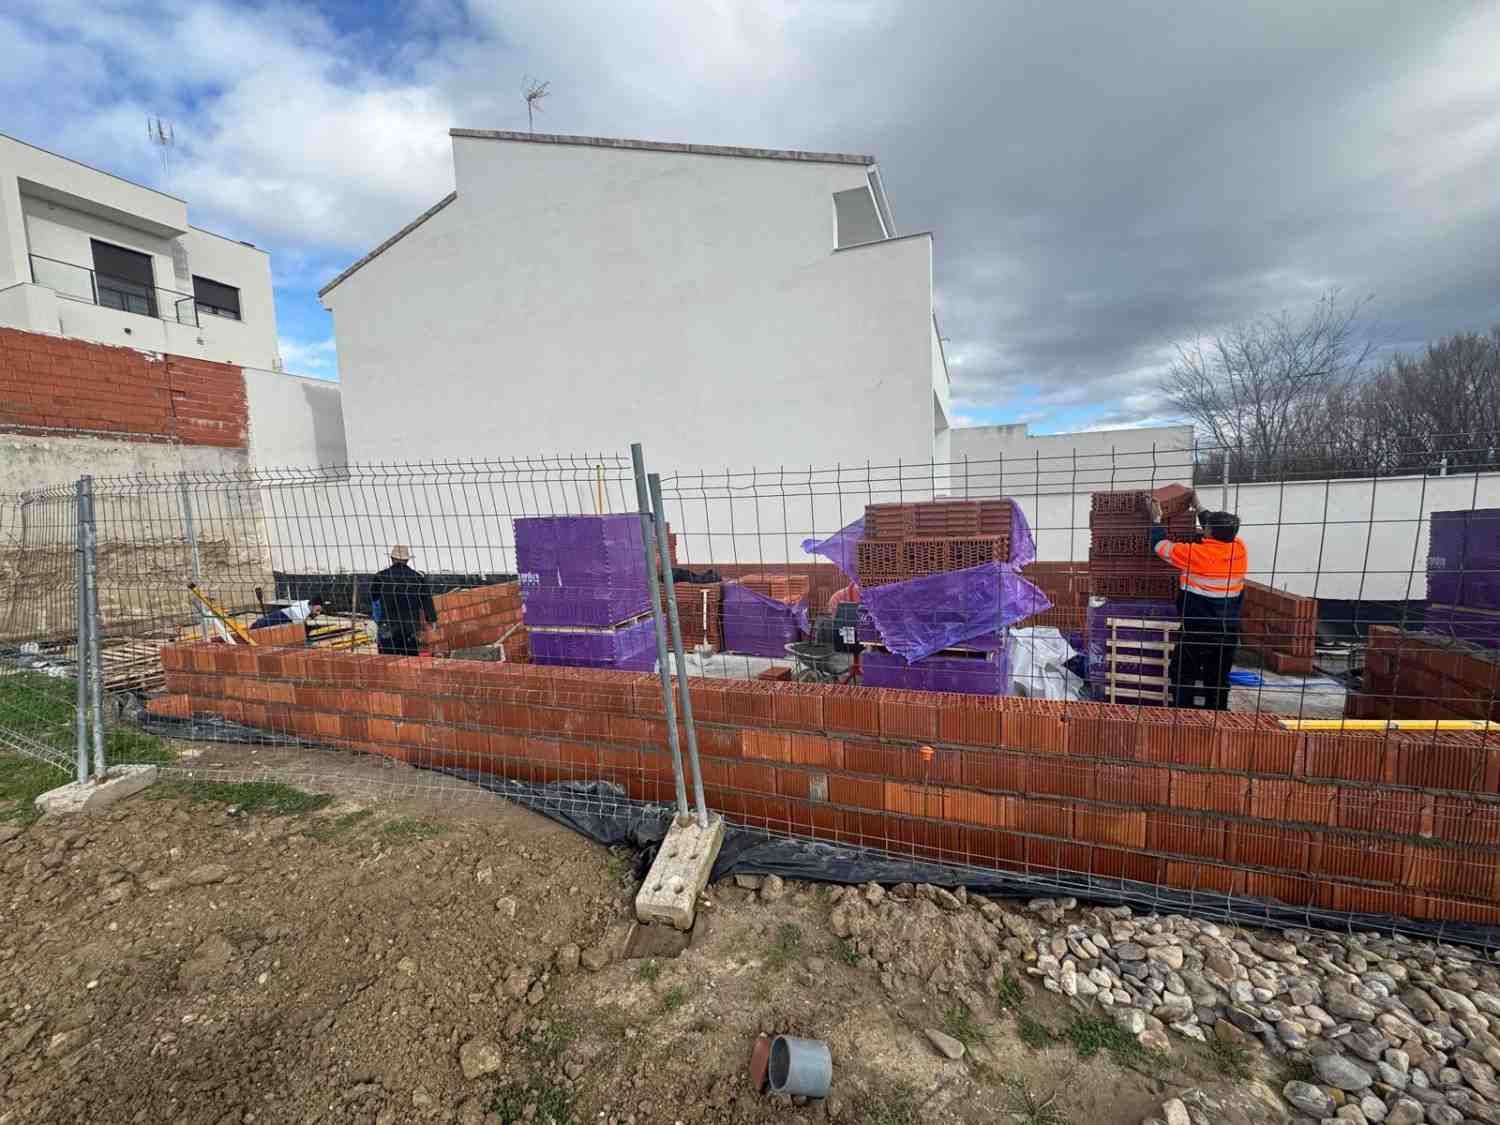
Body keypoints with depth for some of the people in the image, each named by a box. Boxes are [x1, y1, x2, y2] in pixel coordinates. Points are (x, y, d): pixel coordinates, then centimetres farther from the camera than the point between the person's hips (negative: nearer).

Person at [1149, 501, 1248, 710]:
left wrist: (1156, 520, 9)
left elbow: (1161, 546, -5)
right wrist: (1199, 509, 29)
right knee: (1219, 681, 15)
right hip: (1228, 632, 5)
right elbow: (1224, 531, 18)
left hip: (1197, 632, -5)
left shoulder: (1197, 554, -18)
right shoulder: (1240, 549, -3)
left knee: (1183, 677, 9)